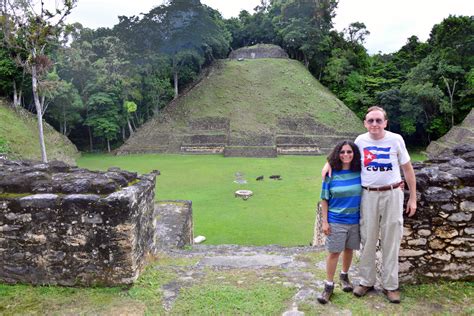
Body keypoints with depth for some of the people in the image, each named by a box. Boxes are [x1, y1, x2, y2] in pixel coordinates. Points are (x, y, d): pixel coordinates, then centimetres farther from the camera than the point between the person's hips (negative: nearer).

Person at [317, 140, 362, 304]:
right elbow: (324, 200, -4)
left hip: (355, 220, 2)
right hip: (336, 221, -2)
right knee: (334, 252, 2)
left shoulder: (359, 173, -4)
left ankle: (344, 276, 38)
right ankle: (329, 285, 15)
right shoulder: (331, 175, -8)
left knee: (349, 249, 16)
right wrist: (324, 221, -6)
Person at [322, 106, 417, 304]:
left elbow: (407, 169, 1)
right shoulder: (360, 140, -3)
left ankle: (390, 285, 22)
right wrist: (329, 162, -5)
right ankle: (366, 281, 25)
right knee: (368, 240, 10)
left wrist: (413, 198, 0)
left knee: (390, 241, 7)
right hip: (368, 195, 1)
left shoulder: (396, 139, -7)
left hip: (392, 194, -1)